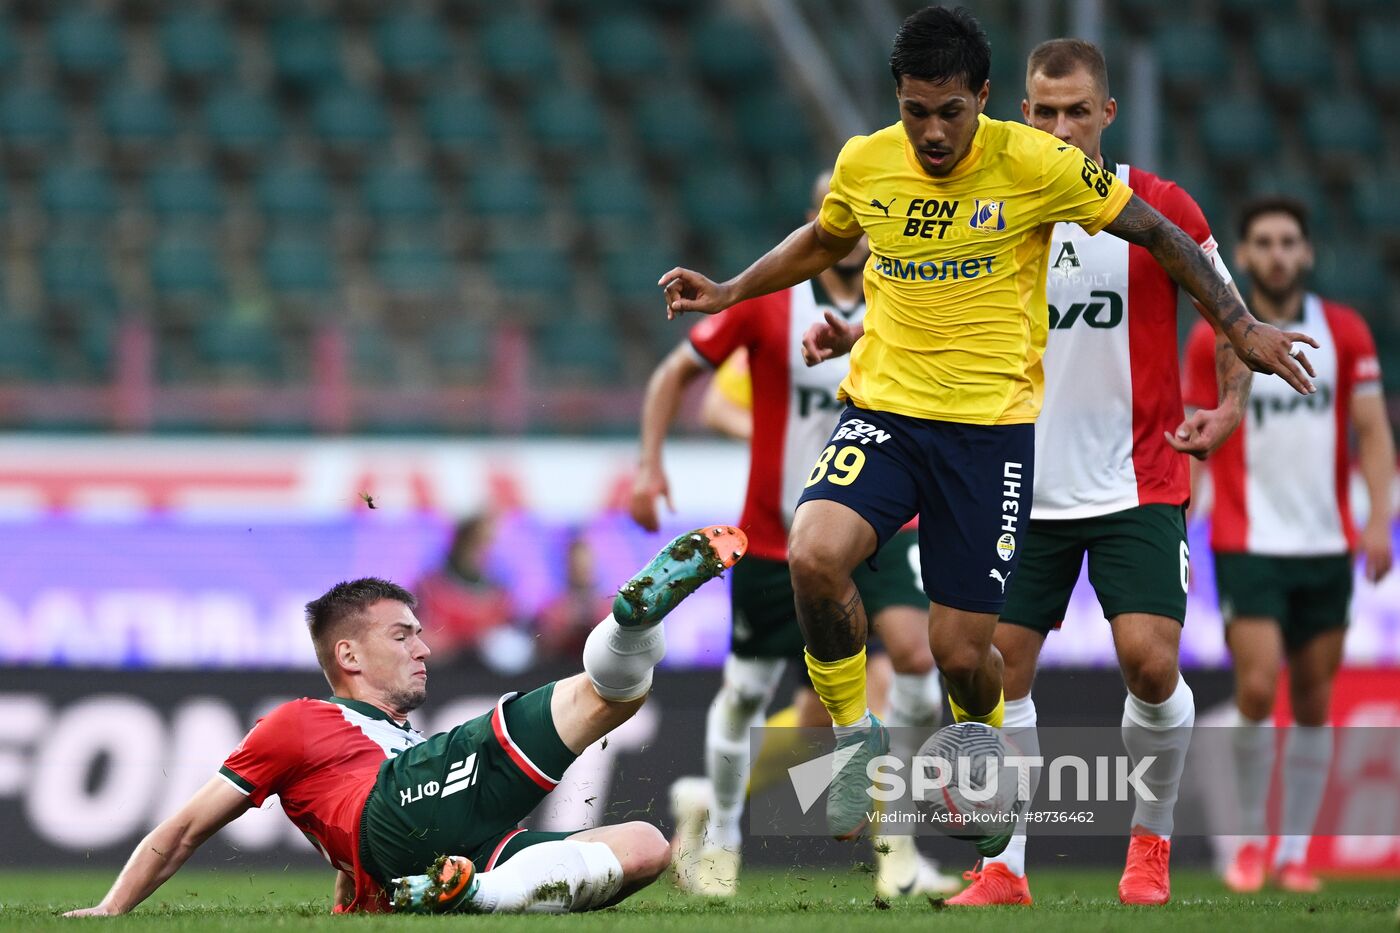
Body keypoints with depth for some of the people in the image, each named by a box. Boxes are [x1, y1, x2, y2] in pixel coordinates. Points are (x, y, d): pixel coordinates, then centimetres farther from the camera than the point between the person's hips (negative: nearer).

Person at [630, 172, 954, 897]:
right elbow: (677, 373, 0)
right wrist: (649, 463, -8)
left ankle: (895, 839, -10)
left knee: (914, 652, -22)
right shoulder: (767, 301, -8)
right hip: (775, 532, -1)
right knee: (747, 691, 7)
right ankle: (718, 833, 35)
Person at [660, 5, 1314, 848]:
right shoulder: (864, 163, 1)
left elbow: (1158, 235, 2)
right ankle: (856, 737, -2)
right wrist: (729, 293, 21)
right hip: (883, 408, 2)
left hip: (992, 425, -2)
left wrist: (1240, 326, -3)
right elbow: (824, 242, 25)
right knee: (814, 556, -27)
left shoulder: (1035, 164, -10)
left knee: (962, 654, -3)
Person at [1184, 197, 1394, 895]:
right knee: (1257, 689, -15)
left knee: (1313, 702, 4)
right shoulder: (1214, 340, -1)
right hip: (1248, 543, -2)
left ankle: (1294, 852, 13)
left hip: (1326, 545, 2)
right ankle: (1249, 841, 1)